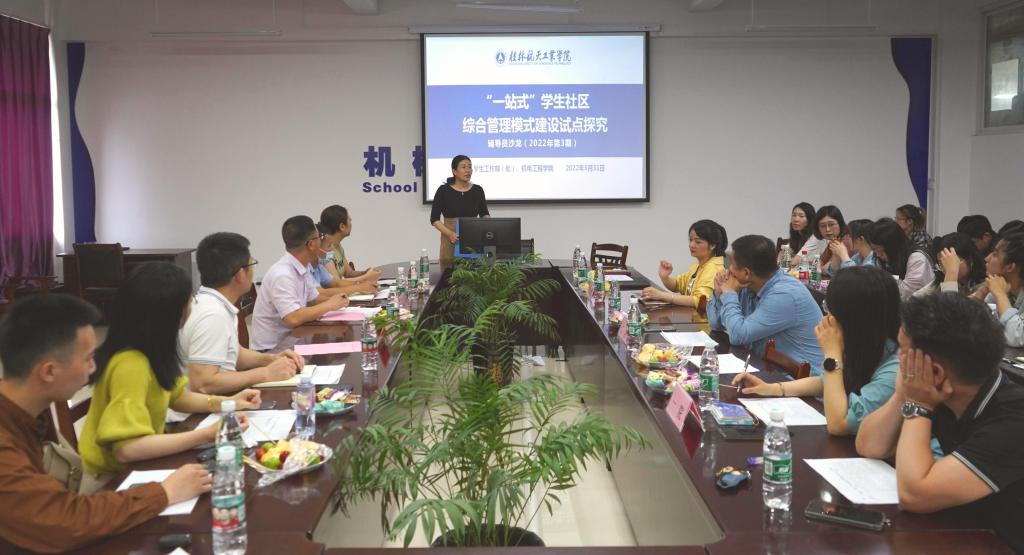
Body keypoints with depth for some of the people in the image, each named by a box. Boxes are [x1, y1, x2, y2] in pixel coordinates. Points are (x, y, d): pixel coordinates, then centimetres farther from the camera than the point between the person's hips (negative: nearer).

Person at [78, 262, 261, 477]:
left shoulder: (151, 351, -1)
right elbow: (126, 449, -34)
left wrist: (226, 402, -3)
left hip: (136, 464, 8)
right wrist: (208, 434, -31)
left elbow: (176, 396, 13)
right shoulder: (131, 364, -28)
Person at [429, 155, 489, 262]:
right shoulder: (443, 191, -5)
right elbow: (434, 219, -5)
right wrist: (450, 233, -21)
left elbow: (484, 214, 10)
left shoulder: (478, 190, 4)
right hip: (451, 240, -2)